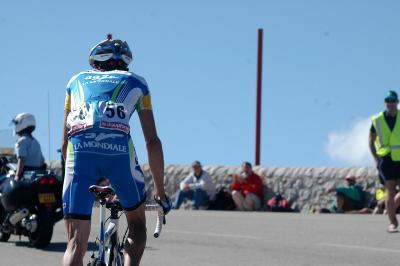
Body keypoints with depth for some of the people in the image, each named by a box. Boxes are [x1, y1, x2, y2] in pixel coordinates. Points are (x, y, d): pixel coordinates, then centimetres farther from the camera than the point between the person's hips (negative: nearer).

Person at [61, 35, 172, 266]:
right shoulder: (136, 82, 28)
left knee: (76, 243, 2)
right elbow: (152, 141, 25)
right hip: (119, 148, -1)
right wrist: (160, 191, 32)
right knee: (137, 222, 23)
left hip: (80, 149, 1)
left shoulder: (78, 80, 33)